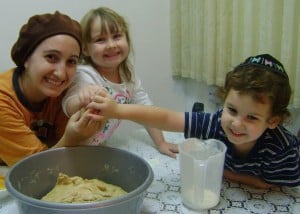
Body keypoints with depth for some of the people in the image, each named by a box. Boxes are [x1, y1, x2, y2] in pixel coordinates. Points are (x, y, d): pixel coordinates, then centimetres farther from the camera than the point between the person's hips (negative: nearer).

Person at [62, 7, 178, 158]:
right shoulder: (85, 75, -24)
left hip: (100, 147, 6)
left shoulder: (127, 74, -5)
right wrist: (82, 100, -61)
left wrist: (161, 143, 0)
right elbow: (69, 108, -39)